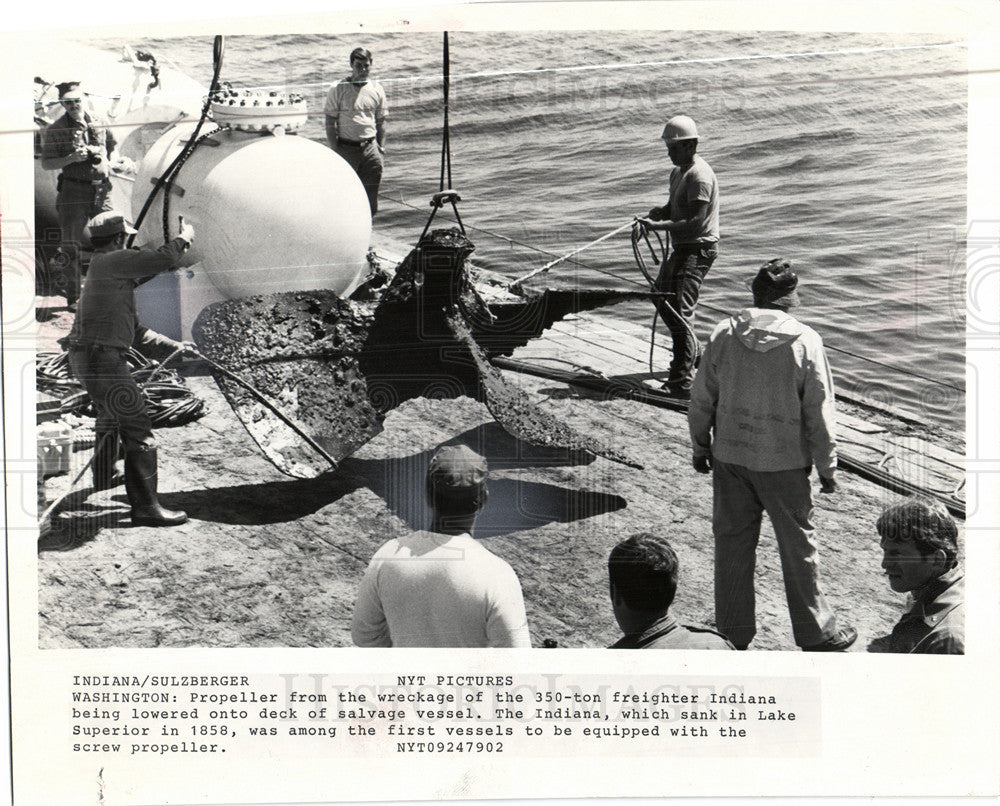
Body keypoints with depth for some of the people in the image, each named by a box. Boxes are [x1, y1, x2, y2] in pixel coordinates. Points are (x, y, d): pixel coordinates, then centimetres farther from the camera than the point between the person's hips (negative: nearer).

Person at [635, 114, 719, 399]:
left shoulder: (699, 175, -19)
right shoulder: (678, 171, 12)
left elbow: (695, 223, -25)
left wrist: (659, 225, -27)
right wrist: (657, 212, -1)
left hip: (699, 249, -11)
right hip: (680, 247, 11)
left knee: (678, 311, -15)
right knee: (662, 300, 20)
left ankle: (682, 382, -12)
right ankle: (691, 356, 38)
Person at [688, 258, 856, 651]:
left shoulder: (724, 335, -5)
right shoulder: (806, 342, -12)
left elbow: (701, 399, 1)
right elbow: (819, 413, -8)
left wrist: (700, 446, 15)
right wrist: (826, 466, 3)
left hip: (729, 457, 2)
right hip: (785, 461, -2)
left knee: (732, 543, 13)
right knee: (798, 545, 12)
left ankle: (733, 632, 24)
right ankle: (816, 632, 25)